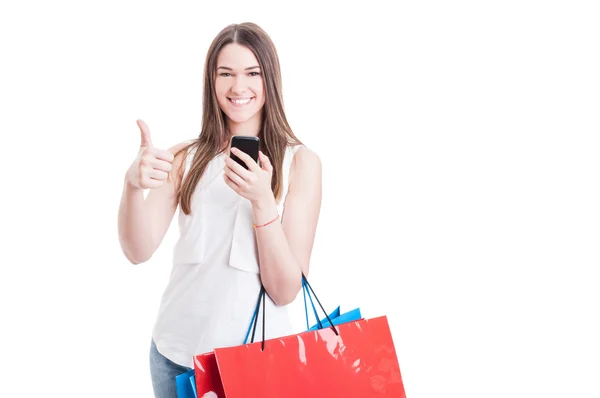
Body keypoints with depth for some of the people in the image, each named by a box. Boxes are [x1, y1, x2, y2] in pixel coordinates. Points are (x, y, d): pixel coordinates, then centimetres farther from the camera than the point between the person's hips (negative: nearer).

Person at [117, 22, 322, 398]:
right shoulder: (185, 158, 2)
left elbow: (285, 292, -11)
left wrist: (262, 200, -24)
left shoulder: (300, 161, -6)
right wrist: (133, 184, -29)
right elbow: (139, 250, -10)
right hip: (176, 350, 3)